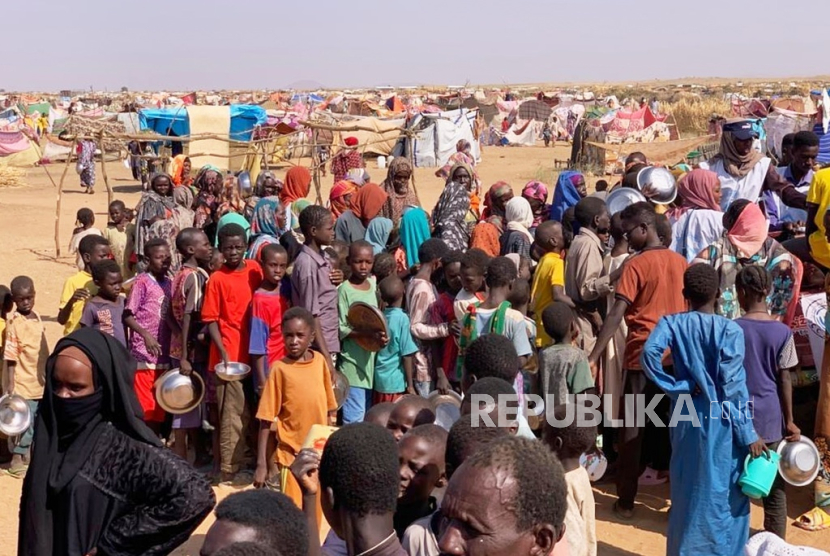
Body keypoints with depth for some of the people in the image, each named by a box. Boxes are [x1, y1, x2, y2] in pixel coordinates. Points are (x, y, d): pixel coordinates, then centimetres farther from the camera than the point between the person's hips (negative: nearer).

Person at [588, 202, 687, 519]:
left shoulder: (636, 265, -11)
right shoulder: (681, 263, 6)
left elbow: (617, 314, -18)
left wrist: (594, 356, -20)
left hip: (642, 355, -5)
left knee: (632, 429, 4)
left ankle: (626, 501, 8)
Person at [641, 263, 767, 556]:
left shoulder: (672, 323, -3)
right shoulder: (730, 330, -12)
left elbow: (649, 353, -21)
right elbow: (733, 387, -14)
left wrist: (676, 387, -8)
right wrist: (749, 434, -8)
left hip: (685, 418, 4)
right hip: (720, 422, -3)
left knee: (686, 489, 16)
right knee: (724, 492, 8)